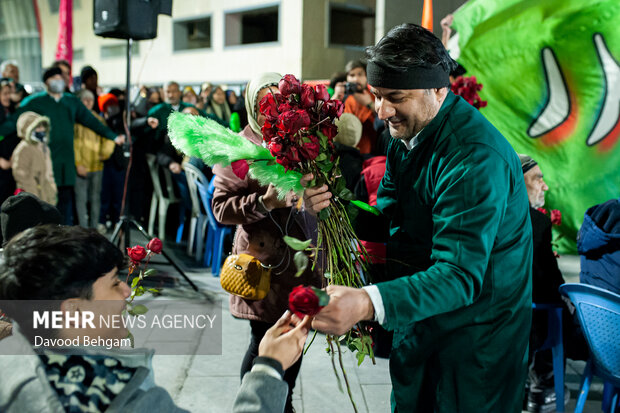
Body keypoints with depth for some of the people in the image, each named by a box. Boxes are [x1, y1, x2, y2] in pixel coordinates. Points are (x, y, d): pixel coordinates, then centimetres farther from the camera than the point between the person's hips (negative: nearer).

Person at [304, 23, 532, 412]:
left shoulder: (477, 157, -31)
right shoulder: (406, 131, -2)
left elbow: (459, 275, -37)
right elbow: (390, 220, 3)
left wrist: (369, 303, -52)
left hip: (475, 333, -8)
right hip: (418, 319, 8)